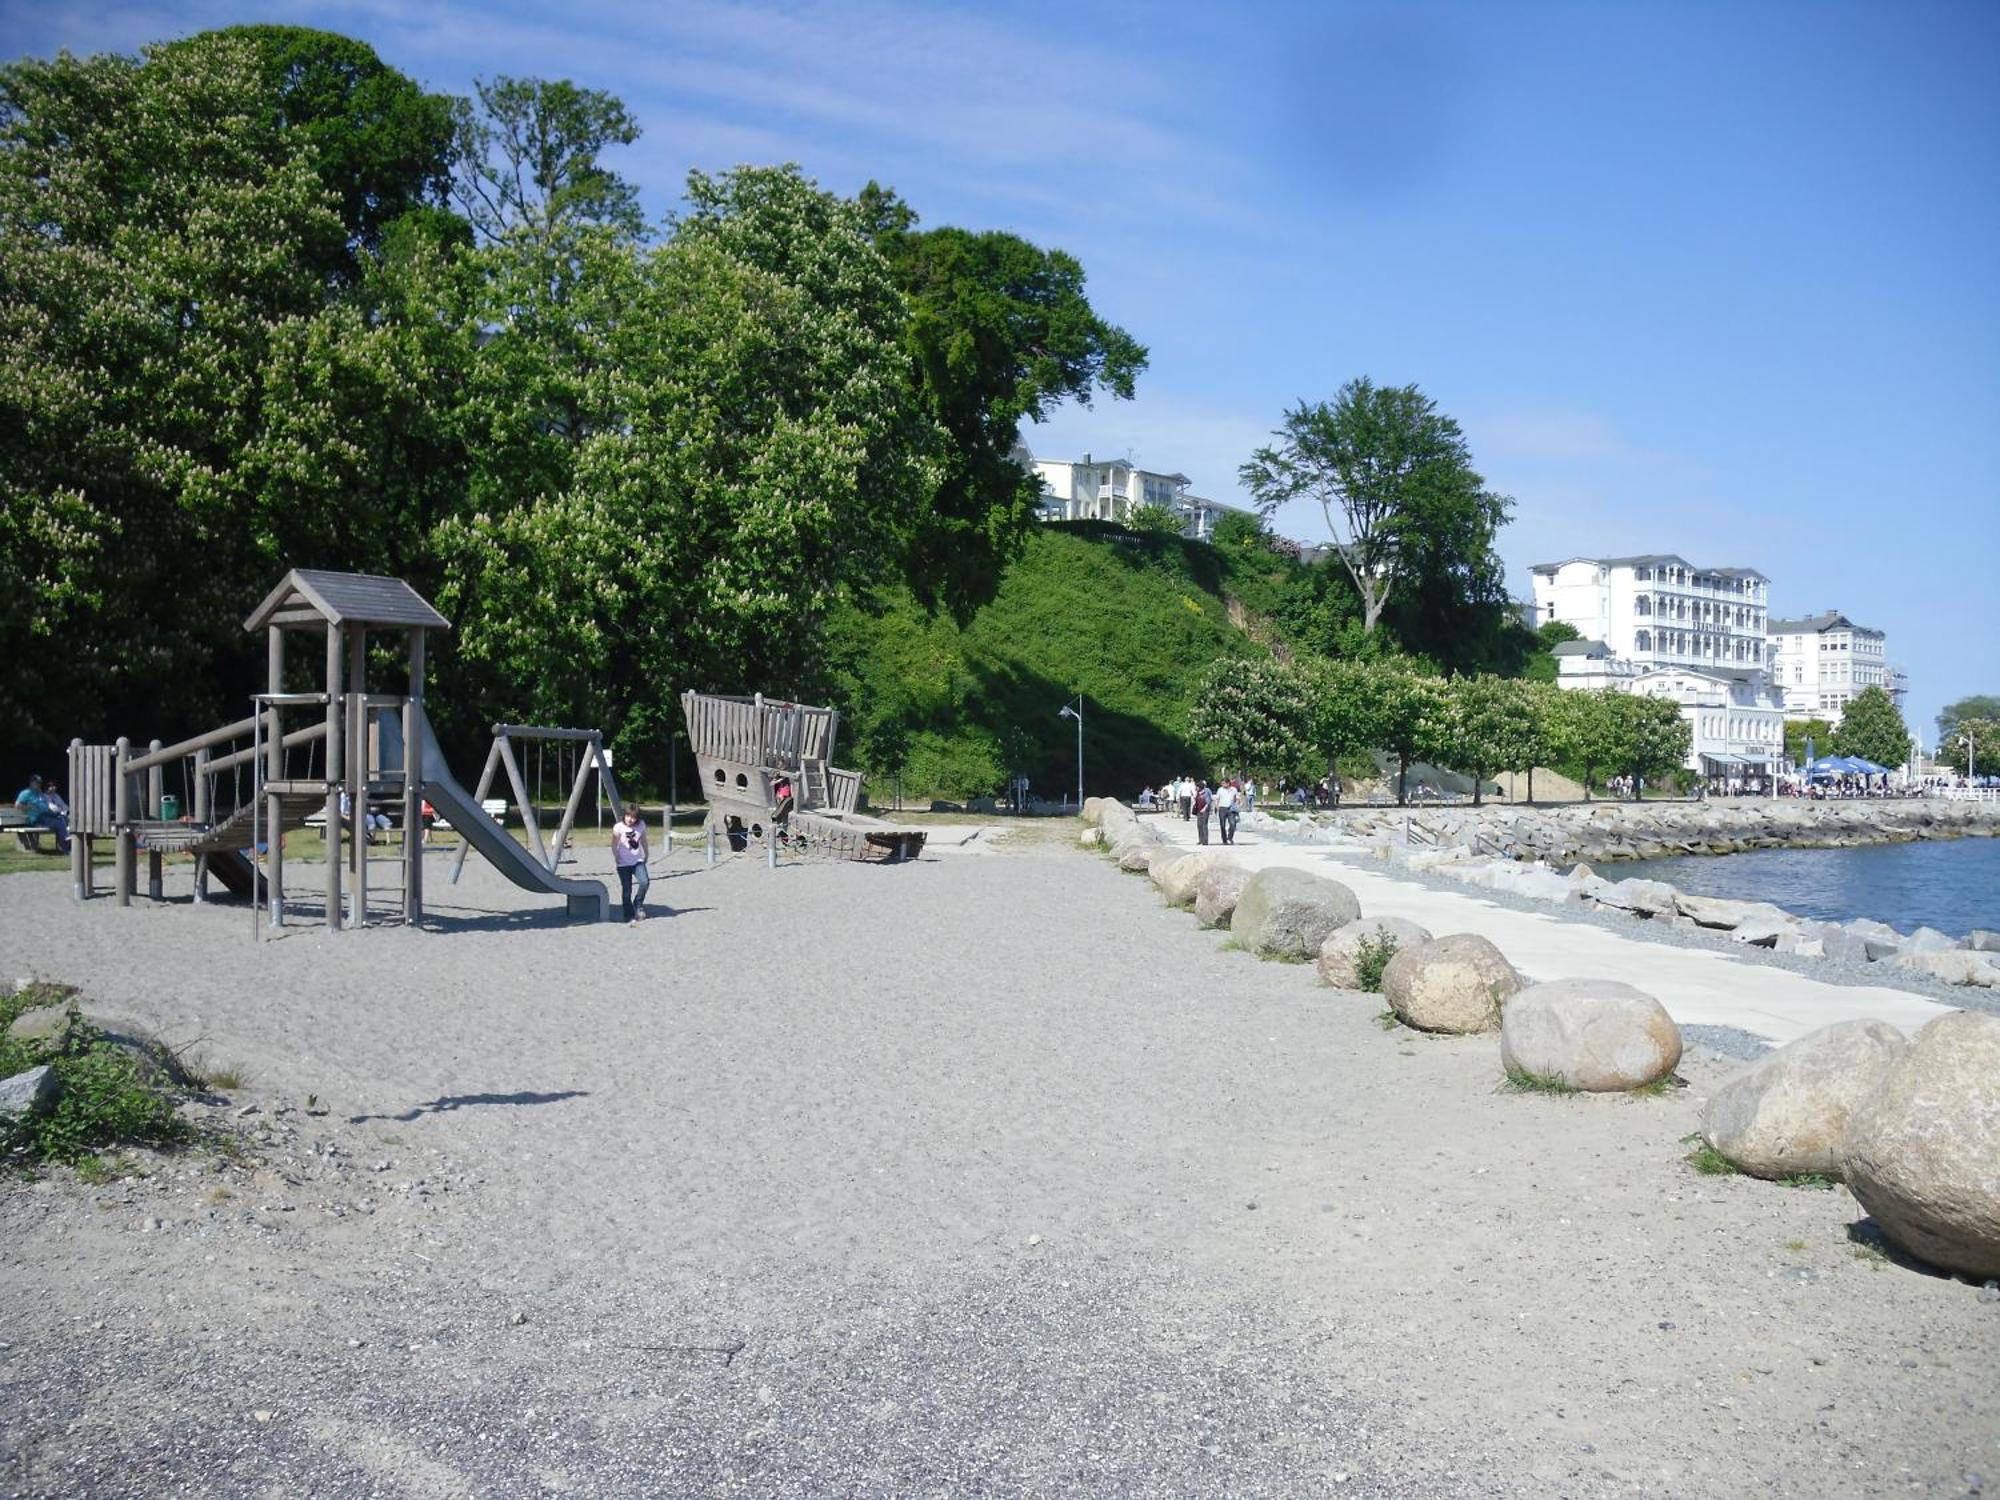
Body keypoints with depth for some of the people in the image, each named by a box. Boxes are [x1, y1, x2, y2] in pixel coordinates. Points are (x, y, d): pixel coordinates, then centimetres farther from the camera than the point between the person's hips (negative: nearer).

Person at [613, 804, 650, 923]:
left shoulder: (641, 825, -4)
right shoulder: (619, 827, -14)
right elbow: (614, 845, -5)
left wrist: (645, 855, 10)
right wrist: (616, 858, -6)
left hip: (638, 861, 2)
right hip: (623, 864, -2)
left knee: (645, 882, -19)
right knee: (627, 890, -1)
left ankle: (638, 904, 5)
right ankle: (629, 915, 10)